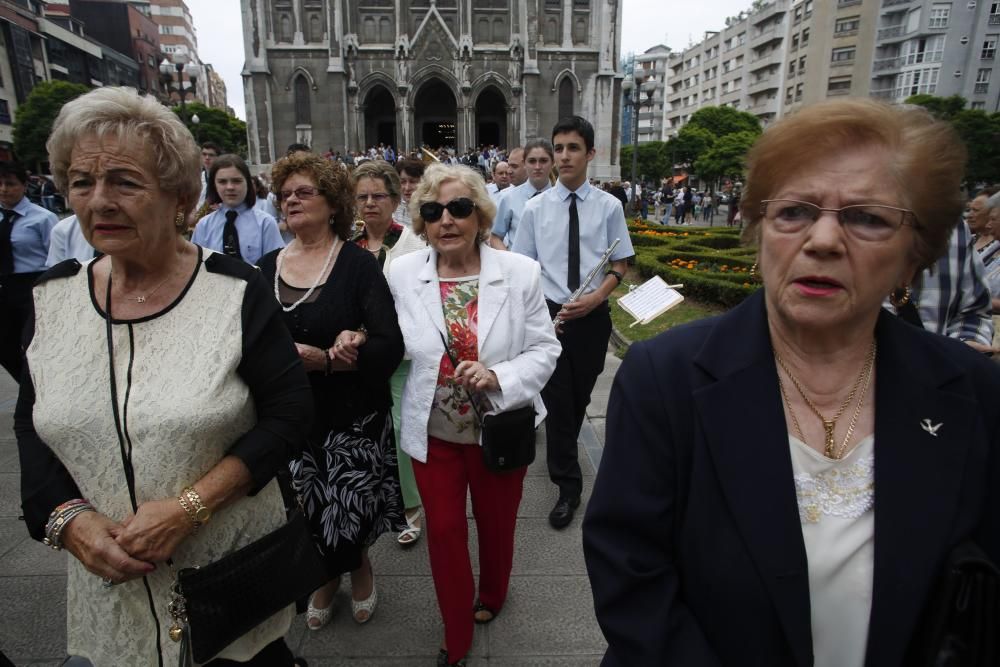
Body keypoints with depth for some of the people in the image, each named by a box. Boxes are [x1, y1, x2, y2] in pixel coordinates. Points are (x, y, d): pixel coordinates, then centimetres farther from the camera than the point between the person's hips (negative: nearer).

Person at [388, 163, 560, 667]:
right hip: (433, 431, 1)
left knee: (496, 525, 21)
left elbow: (545, 349, -9)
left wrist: (498, 376, -23)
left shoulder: (520, 272, -12)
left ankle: (492, 595, 55)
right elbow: (396, 347, 6)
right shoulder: (402, 274, -7)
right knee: (444, 532, 13)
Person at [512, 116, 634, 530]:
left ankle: (562, 448, 47)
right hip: (548, 313, -1)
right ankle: (568, 487, 16)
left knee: (580, 396, 18)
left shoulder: (609, 207, -3)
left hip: (592, 315, 1)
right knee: (557, 399, 1)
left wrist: (595, 297, -15)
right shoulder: (535, 208, -1)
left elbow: (619, 265, 2)